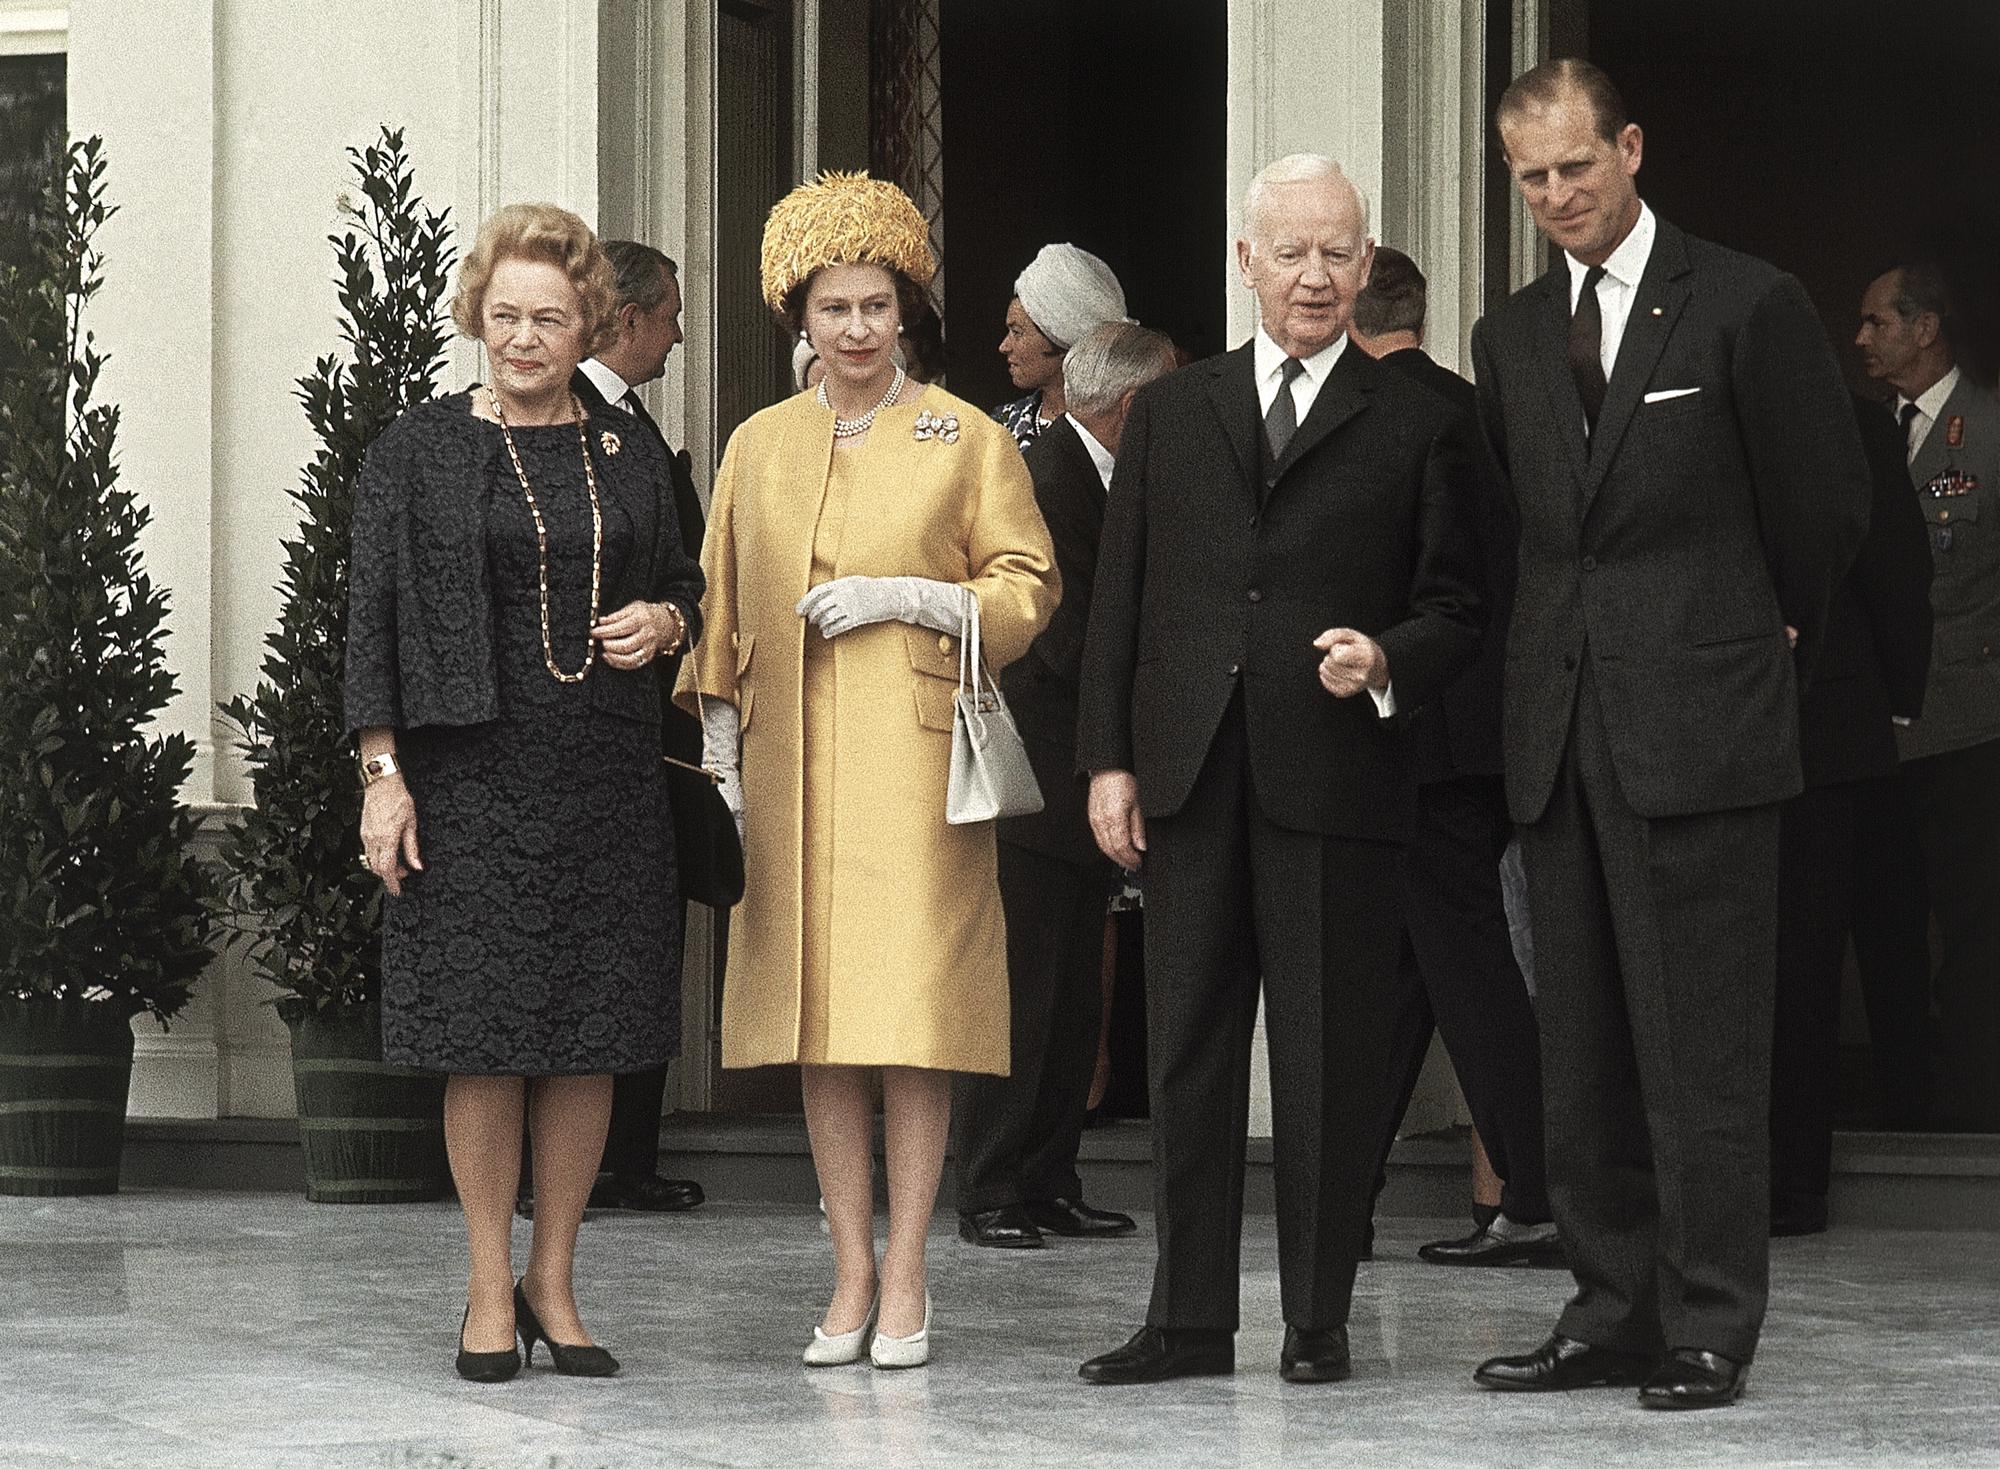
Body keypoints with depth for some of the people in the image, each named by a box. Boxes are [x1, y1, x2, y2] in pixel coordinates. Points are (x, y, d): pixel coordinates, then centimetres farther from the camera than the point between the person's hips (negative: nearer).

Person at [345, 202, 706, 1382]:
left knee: (592, 1034, 3)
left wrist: (665, 622, -3)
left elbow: (685, 587, 21)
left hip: (608, 782, 3)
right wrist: (383, 771, -8)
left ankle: (555, 1282, 14)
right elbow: (374, 614, 0)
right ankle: (490, 1291, 7)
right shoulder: (419, 451, 2)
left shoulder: (628, 455, 11)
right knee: (484, 1030, -3)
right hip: (473, 778, -3)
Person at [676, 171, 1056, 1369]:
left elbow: (1027, 594, 2)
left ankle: (906, 1276, -1)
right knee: (819, 1015, 2)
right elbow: (726, 620, 14)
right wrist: (722, 764, 8)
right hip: (793, 762, 3)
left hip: (917, 756, -3)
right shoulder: (760, 447, 13)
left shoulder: (967, 439, 3)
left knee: (912, 1012, -6)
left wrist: (904, 597, -11)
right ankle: (853, 1273, 8)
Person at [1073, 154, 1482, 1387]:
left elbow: (1455, 611, 6)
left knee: (1330, 1063, 0)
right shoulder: (1171, 413, 13)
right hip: (1190, 780, 3)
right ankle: (1190, 1320, 12)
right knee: (1188, 1054, 6)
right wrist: (1107, 759, 4)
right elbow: (1121, 599, 11)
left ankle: (1320, 1321, 9)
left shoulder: (1414, 426, 6)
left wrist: (1387, 661, -15)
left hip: (1337, 779, -3)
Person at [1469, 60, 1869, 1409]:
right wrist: (1571, 640, 13)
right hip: (1561, 733, 6)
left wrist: (1776, 640, 12)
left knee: (1702, 1049, -5)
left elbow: (1826, 501, 3)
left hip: (1700, 728, -6)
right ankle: (1613, 1317, 13)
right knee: (1585, 1052, 8)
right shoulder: (1512, 337, 15)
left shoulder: (1747, 306, -3)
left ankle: (1711, 1331, -1)